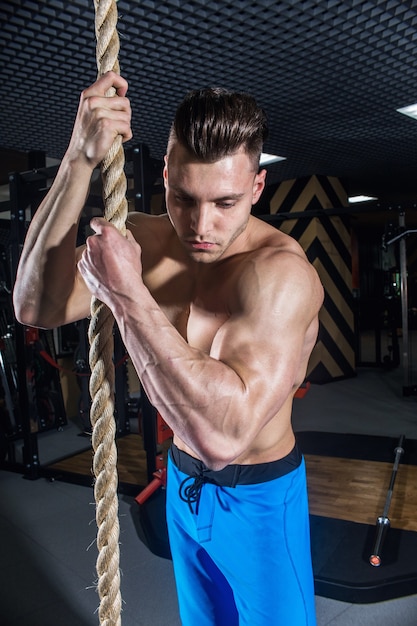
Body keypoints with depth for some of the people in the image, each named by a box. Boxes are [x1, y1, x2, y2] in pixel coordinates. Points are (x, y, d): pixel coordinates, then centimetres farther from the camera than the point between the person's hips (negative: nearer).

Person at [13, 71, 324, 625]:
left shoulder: (280, 271, -31)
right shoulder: (145, 238, -10)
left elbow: (223, 434, -41)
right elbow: (36, 307, -21)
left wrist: (126, 293, -38)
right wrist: (78, 162, -29)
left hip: (259, 497, -5)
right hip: (183, 485, 6)